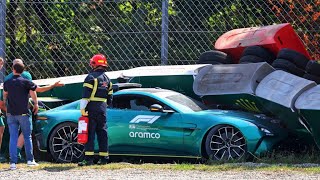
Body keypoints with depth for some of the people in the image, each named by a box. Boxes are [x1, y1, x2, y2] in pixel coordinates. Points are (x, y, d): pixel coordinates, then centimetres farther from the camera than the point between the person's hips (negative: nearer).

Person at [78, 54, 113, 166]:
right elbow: (110, 98, 20)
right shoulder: (107, 79, 16)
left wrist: (82, 108, -15)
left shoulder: (91, 77, -7)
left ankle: (89, 158, -13)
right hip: (103, 109, 7)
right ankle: (104, 158, 10)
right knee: (102, 133, 10)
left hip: (92, 108, -7)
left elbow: (85, 95, -14)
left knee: (90, 133, -8)